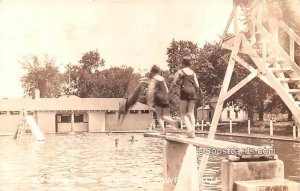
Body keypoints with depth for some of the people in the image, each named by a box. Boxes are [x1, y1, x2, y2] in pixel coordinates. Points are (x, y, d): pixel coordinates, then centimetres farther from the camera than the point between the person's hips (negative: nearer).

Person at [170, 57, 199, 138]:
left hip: (185, 91, -4)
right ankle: (193, 131, -2)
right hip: (193, 92, 4)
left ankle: (189, 129, -19)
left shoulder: (180, 72, 3)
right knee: (191, 112, 7)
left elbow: (174, 83, -3)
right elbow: (197, 86, 10)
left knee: (183, 112, 1)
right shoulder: (193, 73, 15)